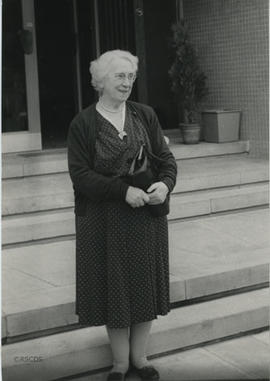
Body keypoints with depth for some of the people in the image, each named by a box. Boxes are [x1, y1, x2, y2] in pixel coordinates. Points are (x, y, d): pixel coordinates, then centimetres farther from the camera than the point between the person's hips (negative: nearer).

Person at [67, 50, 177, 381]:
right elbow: (80, 176, -11)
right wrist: (124, 190, -21)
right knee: (114, 289, 6)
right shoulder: (83, 124, -7)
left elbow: (166, 158, 5)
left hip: (147, 218, 3)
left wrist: (165, 184, -17)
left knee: (145, 286, 10)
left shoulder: (145, 115, 2)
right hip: (105, 221, -3)